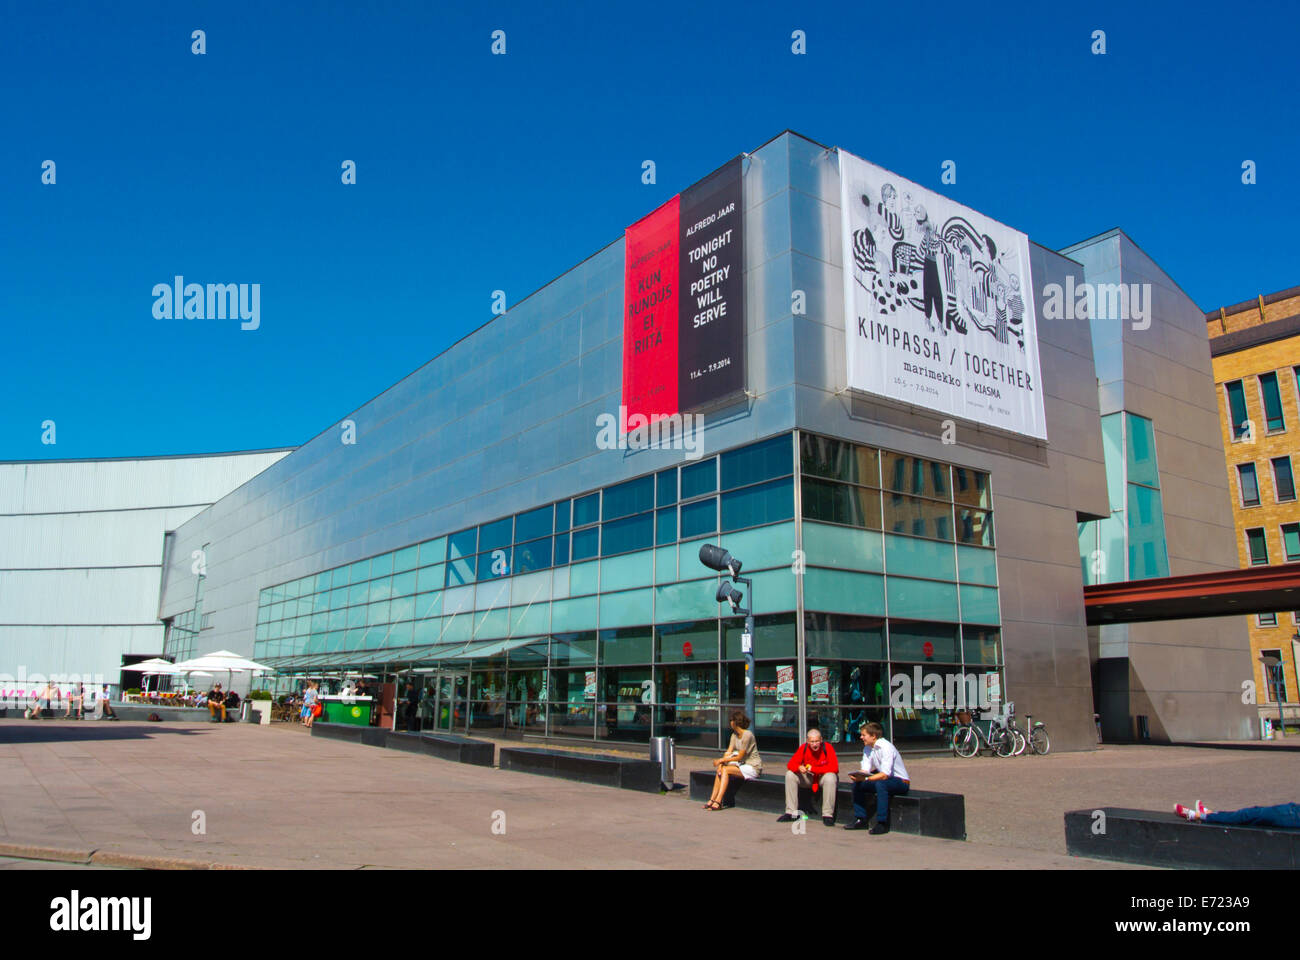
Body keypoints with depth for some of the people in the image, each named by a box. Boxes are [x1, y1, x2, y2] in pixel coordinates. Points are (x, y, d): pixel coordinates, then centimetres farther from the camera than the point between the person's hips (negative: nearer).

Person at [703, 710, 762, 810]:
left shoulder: (747, 735, -18)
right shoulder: (734, 735, 10)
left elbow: (739, 757, -18)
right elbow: (728, 752, 3)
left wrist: (721, 760, -14)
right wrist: (721, 762, -15)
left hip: (753, 767, -8)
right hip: (743, 765, 8)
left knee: (726, 770, -23)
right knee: (720, 769, -11)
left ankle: (718, 802, -24)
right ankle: (712, 800, -14)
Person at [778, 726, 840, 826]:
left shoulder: (827, 748, -20)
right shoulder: (804, 747, -11)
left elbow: (834, 768, -28)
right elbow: (790, 764, -12)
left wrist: (813, 769, -26)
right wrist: (799, 767, -36)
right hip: (809, 778, 4)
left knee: (830, 777, -36)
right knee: (790, 775, -15)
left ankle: (827, 815, -25)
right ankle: (791, 812, -10)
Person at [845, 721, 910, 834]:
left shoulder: (886, 747, -24)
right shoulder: (867, 748, 1)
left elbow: (884, 775, -30)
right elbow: (865, 770, -2)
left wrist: (865, 779, -33)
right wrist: (857, 776, -23)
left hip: (901, 782, -8)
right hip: (883, 778, 8)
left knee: (880, 784, -36)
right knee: (857, 784, -3)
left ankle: (882, 823, -28)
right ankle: (860, 820, 2)